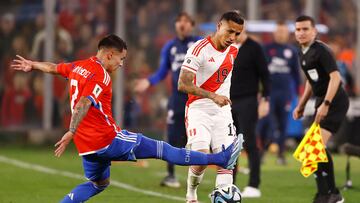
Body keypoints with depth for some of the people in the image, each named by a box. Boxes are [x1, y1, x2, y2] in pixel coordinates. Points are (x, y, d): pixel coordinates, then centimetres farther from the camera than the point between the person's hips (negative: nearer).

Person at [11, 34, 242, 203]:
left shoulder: (78, 67, 10)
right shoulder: (101, 76, -16)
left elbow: (52, 67, 28)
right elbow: (83, 105, -28)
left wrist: (31, 65, 45)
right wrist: (70, 133, -35)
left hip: (86, 145, 8)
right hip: (108, 140, -8)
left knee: (97, 183, 26)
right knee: (161, 149, -4)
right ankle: (220, 158, -1)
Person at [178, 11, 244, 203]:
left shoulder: (233, 50, 6)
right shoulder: (199, 49, -15)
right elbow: (183, 84, -22)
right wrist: (212, 96, -31)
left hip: (222, 111, 6)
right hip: (199, 109, -6)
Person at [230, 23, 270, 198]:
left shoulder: (254, 48, -5)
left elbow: (264, 75, -6)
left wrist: (264, 100, -12)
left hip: (247, 103, -5)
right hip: (229, 103, 6)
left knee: (249, 143, -8)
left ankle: (254, 186, -5)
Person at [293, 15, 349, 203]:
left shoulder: (321, 51, -16)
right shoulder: (304, 53, 12)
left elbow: (335, 77, -24)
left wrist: (325, 104, -30)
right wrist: (301, 105, 23)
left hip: (335, 102, -10)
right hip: (322, 102, 10)